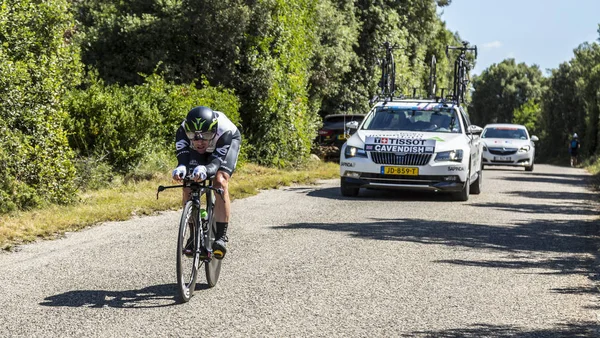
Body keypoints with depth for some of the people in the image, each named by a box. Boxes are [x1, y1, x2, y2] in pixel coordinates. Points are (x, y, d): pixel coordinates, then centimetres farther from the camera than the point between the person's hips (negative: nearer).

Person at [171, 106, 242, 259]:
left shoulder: (223, 130, -42)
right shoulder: (182, 131, -36)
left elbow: (217, 161, -48)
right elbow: (183, 157, -44)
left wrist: (205, 170, -71)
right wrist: (181, 168, -69)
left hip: (228, 142, -3)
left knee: (220, 181, -27)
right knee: (188, 186, -15)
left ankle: (221, 236, -24)